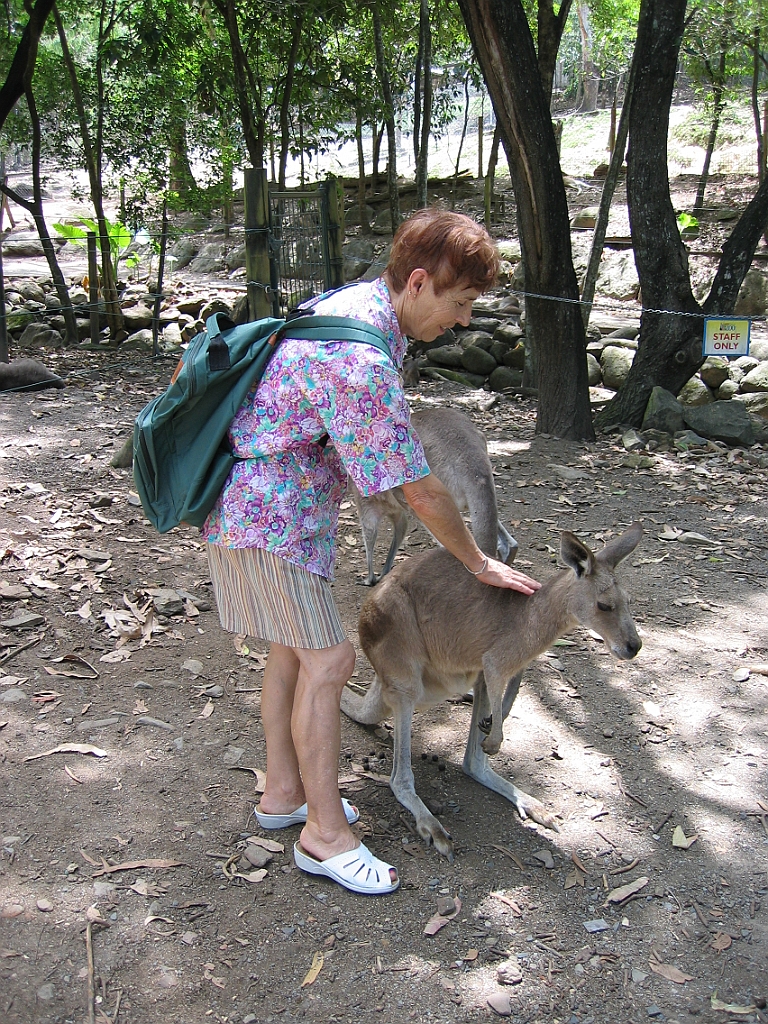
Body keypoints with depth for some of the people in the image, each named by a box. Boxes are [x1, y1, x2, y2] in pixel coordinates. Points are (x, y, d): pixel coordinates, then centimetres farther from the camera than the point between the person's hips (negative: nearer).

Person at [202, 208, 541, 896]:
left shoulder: (352, 301, 3)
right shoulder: (361, 362, -29)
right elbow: (419, 490, -21)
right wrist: (479, 564, -7)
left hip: (288, 505, 10)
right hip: (267, 516, -10)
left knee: (293, 650, 16)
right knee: (328, 661, -5)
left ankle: (283, 792, 30)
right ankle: (325, 833, 7)